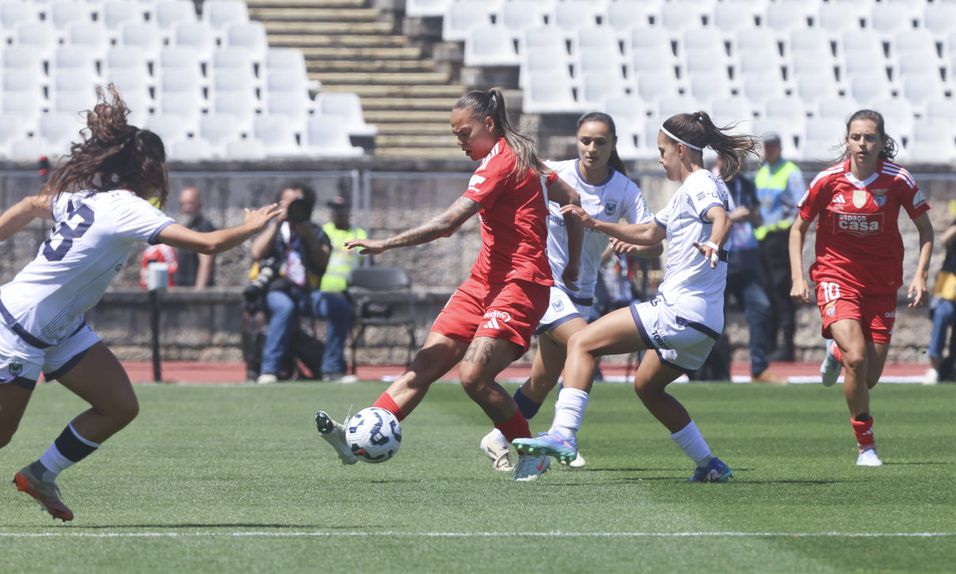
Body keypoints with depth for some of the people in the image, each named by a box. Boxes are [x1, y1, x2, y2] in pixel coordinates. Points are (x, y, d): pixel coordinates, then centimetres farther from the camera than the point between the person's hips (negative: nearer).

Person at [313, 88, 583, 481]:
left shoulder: (501, 164, -14)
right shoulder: (517, 156, 15)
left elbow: (447, 223, -22)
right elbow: (571, 201, 22)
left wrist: (386, 244, -21)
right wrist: (572, 267, 26)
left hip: (520, 286, -10)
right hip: (483, 282, 10)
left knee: (474, 376, -21)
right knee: (425, 366, -2)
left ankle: (532, 453, -3)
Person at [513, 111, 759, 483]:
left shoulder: (701, 185, -8)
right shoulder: (687, 191, 23)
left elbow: (721, 218, -30)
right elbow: (649, 233, 37)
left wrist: (713, 244, -52)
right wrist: (595, 224, 34)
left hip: (678, 312, -11)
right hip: (700, 322, 11)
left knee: (581, 343, -12)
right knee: (647, 386, 28)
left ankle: (563, 435, -26)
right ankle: (710, 465, 25)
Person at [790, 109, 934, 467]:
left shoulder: (898, 181, -8)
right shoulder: (828, 181, -8)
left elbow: (925, 229, 5)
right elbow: (798, 228, 5)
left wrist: (920, 276, -7)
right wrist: (798, 278, -5)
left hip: (881, 285, 2)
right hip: (836, 279, -2)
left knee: (870, 377, 3)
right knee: (857, 359, -23)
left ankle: (837, 351, 40)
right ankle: (866, 446, -9)